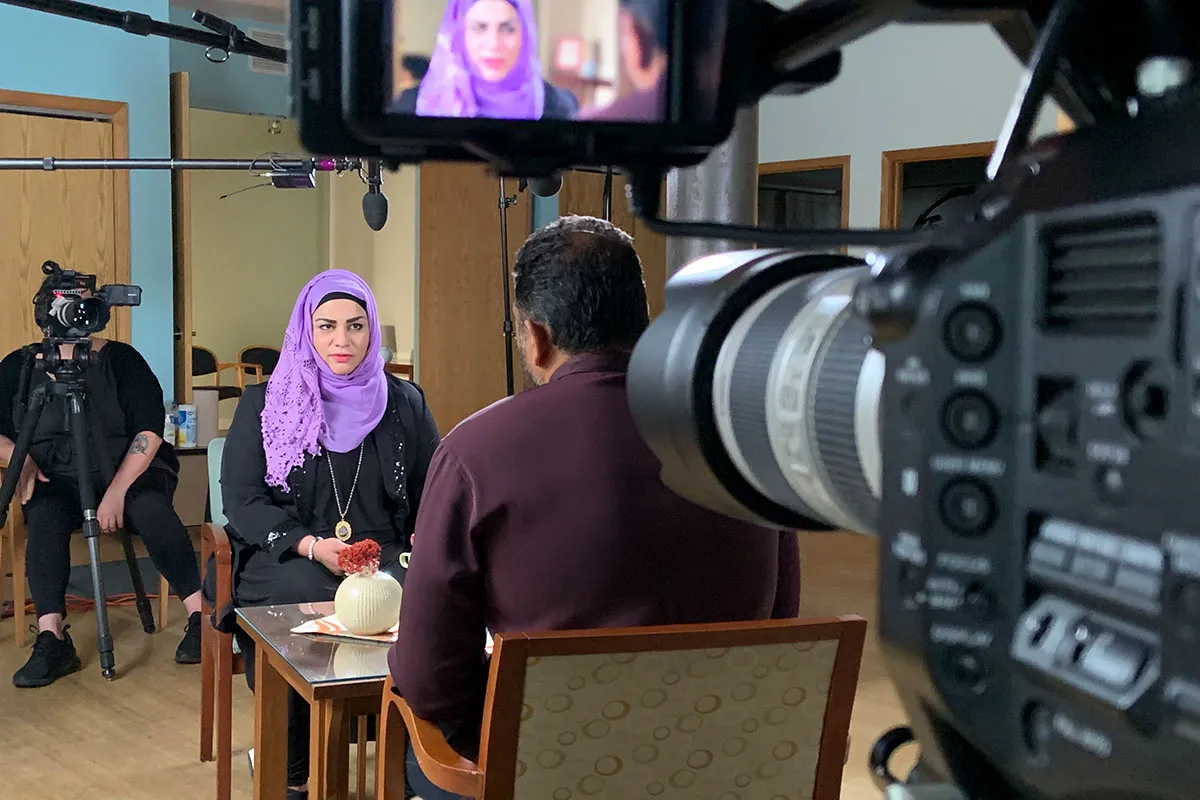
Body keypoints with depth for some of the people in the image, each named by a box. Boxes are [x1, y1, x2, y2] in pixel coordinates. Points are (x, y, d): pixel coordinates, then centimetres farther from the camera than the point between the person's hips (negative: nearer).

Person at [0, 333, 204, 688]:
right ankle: (51, 640, -39)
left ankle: (200, 616, -35)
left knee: (150, 506, -33)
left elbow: (150, 431, -9)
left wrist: (117, 491, -20)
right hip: (57, 479, 2)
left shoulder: (120, 359, 0)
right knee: (44, 514, -32)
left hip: (129, 470, -1)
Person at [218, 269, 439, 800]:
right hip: (287, 556, -1)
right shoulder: (265, 405, 6)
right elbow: (241, 501, -1)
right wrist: (312, 546, -16)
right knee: (310, 604, -34)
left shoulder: (404, 404, 11)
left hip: (384, 554, 1)